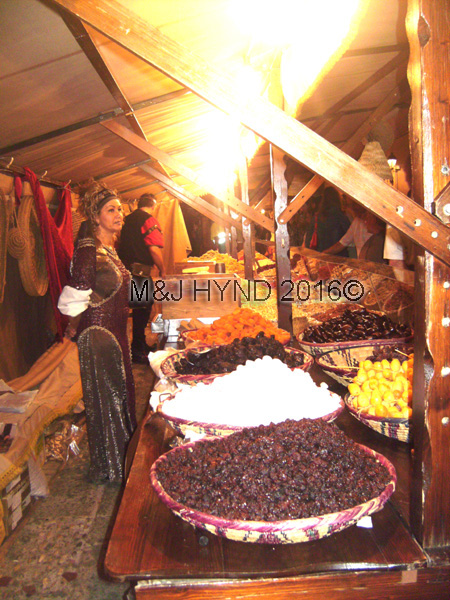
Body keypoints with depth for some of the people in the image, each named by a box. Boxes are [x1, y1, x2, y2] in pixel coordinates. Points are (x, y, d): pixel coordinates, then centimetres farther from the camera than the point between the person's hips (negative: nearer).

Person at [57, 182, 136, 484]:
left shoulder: (110, 249, 11)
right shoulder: (88, 250, -18)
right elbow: (76, 300, -18)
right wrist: (73, 330, -5)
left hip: (115, 332, 9)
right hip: (97, 334, -9)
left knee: (120, 392, 18)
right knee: (104, 398, 3)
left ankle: (122, 458, 35)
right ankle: (108, 468, 22)